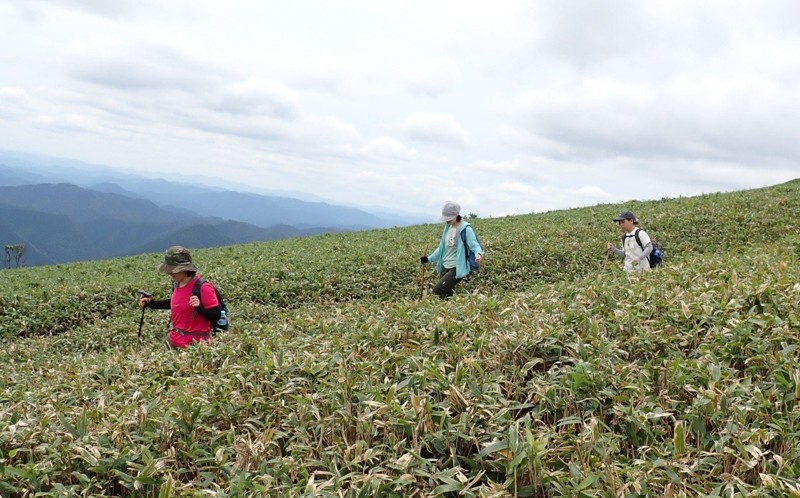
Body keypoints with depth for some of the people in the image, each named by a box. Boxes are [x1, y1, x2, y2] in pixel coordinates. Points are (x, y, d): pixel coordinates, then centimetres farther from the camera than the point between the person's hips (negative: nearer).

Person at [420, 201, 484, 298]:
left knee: (437, 291, -19)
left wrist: (478, 254, -40)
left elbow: (474, 245, -17)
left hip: (457, 268, -7)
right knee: (446, 295, 6)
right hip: (445, 267, 8)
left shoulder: (465, 229, -12)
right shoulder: (448, 227, 10)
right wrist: (429, 258, 17)